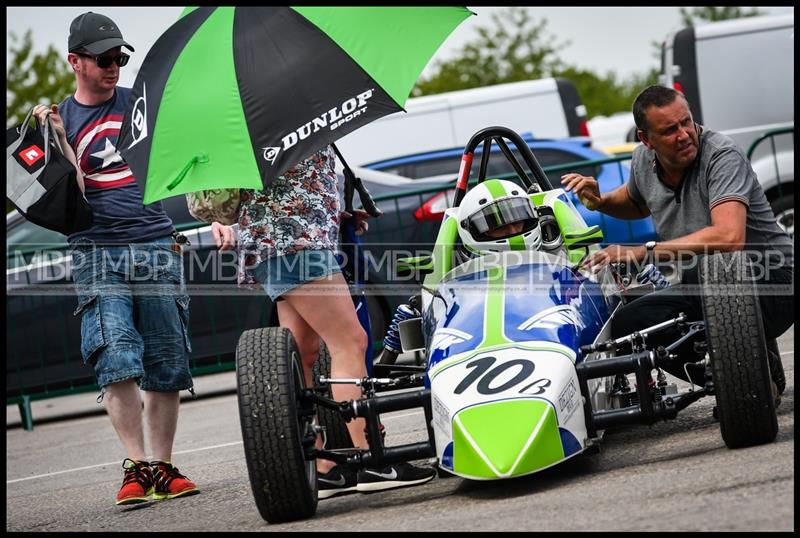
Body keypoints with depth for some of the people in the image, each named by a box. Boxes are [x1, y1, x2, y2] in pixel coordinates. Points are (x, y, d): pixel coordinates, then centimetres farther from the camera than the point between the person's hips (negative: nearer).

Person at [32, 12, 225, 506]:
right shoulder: (61, 118, 7)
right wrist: (57, 139, -13)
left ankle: (164, 469, 8)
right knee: (117, 363, -15)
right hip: (99, 255, -2)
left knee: (166, 368, 1)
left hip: (158, 248, 2)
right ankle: (136, 467, -13)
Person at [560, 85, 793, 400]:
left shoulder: (722, 155, -20)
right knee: (625, 326, -7)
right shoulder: (643, 161, 2)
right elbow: (637, 204, 29)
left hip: (770, 282, -8)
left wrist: (642, 252, -33)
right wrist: (599, 202, 5)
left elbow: (729, 237, -37)